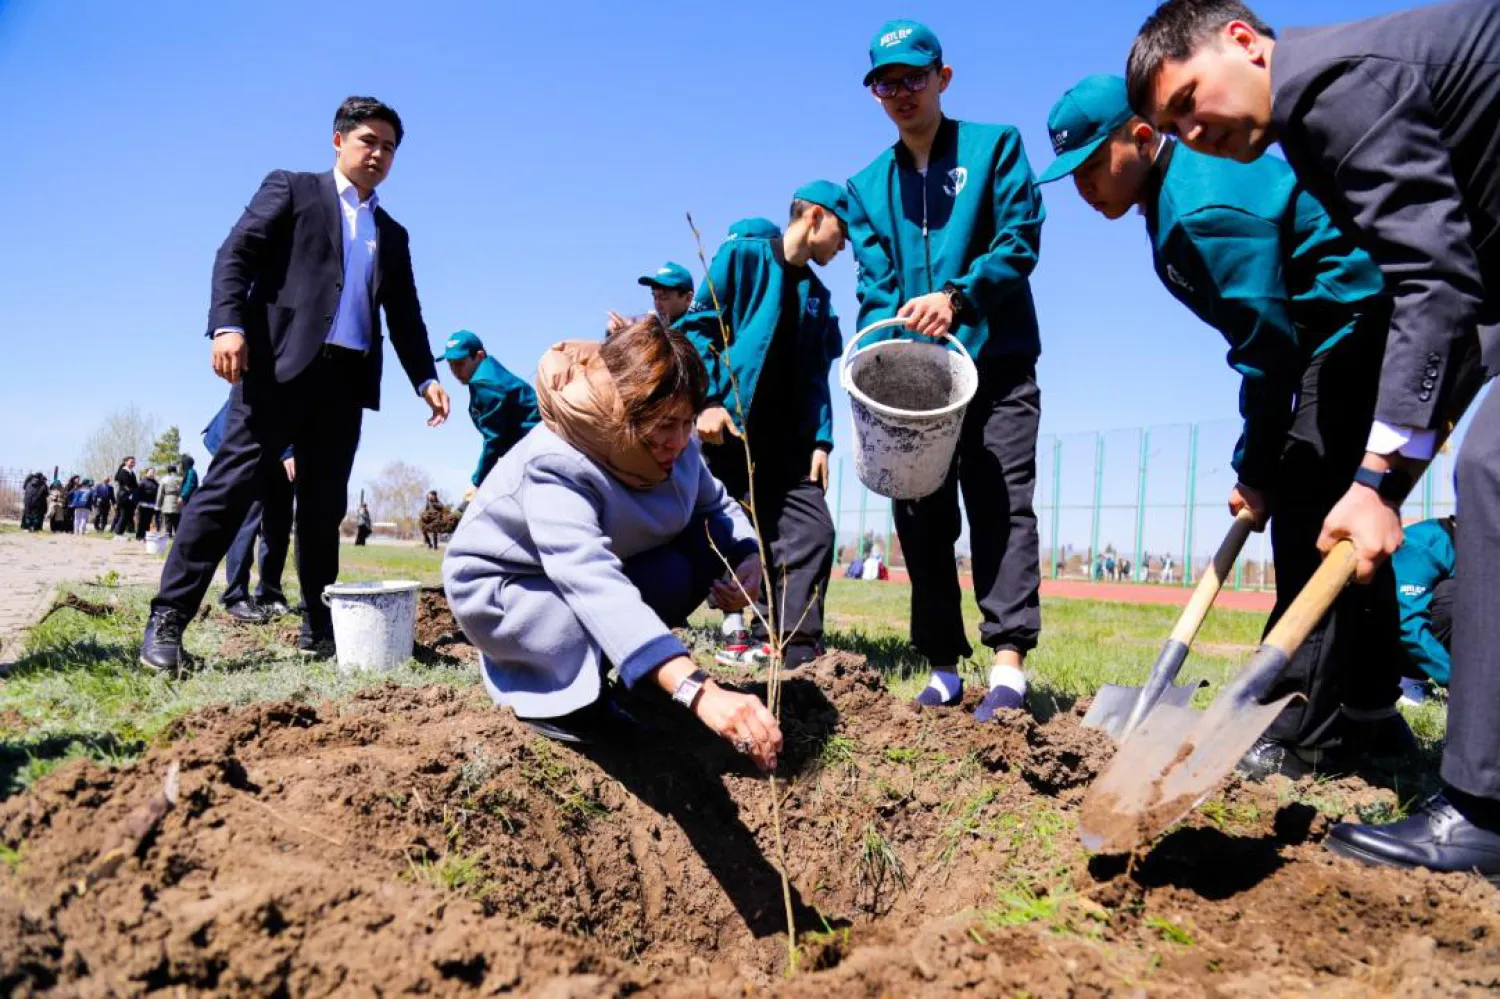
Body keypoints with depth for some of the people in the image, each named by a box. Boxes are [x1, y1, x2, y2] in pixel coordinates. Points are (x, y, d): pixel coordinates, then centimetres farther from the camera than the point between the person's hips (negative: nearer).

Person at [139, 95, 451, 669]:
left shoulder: (393, 235, 24)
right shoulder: (291, 189, 11)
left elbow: (405, 316, 21)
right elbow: (235, 255, -1)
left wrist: (426, 379, 7)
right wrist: (228, 324, -17)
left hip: (347, 378, 5)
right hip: (279, 363, -4)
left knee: (324, 506, 6)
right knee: (231, 486, -10)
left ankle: (319, 626, 13)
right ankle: (167, 620, -6)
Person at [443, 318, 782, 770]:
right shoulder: (553, 469, -38)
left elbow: (717, 505, 0)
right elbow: (597, 588, -52)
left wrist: (749, 555, -24)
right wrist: (699, 690, -64)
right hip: (500, 586, -7)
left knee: (720, 537, -14)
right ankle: (540, 686, -3)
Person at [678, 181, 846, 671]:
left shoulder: (818, 295, 19)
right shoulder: (742, 256, 1)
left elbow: (816, 376, 16)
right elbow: (698, 326, -5)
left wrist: (821, 439, 4)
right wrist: (708, 400, -16)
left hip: (789, 440, 6)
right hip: (731, 428, -6)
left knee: (814, 530, -3)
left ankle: (796, 652, 2)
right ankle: (739, 633, 12)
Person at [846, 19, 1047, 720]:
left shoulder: (996, 147, 8)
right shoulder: (866, 186, 16)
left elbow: (1020, 242, -4)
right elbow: (875, 287, 6)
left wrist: (956, 297, -20)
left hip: (996, 364, -3)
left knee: (1001, 504, -12)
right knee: (922, 519, 3)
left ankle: (1008, 662, -14)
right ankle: (944, 667, 11)